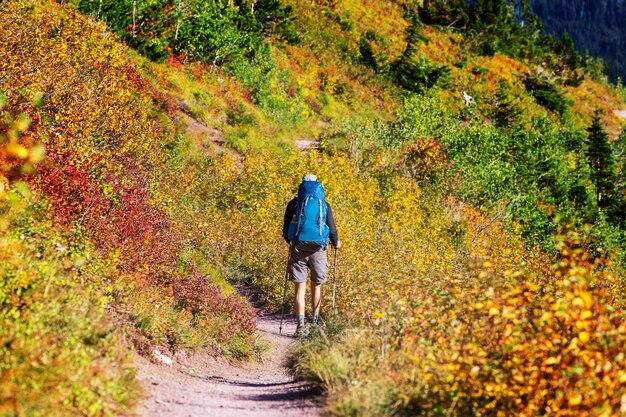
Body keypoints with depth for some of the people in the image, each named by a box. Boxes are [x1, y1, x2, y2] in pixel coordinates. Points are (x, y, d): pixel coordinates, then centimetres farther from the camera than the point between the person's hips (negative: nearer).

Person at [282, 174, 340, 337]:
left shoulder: (293, 204, 2)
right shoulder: (324, 205, 0)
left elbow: (285, 230, 8)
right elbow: (331, 227, 1)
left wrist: (290, 241, 29)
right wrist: (336, 243, 21)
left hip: (298, 249, 0)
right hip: (318, 249, 0)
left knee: (300, 288, 1)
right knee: (316, 287, 16)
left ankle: (301, 324, -11)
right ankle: (315, 322, 21)